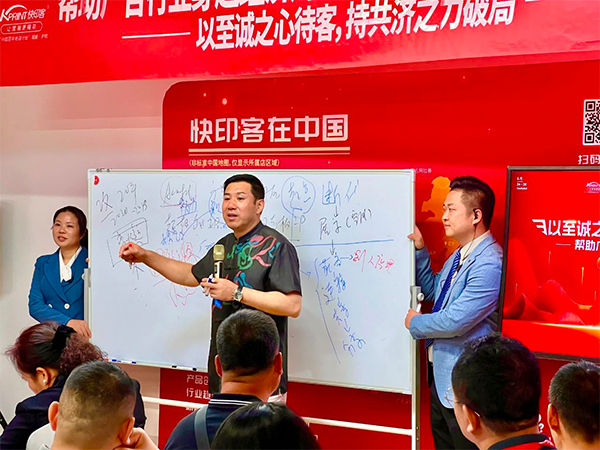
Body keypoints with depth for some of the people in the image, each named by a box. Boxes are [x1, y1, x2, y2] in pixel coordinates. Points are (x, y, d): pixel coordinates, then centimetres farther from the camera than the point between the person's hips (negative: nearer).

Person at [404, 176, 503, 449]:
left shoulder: (489, 263, -25)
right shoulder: (459, 256, 8)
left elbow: (455, 321, -28)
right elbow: (433, 291, 22)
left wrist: (415, 323, -9)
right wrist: (420, 250, 9)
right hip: (440, 373, 10)